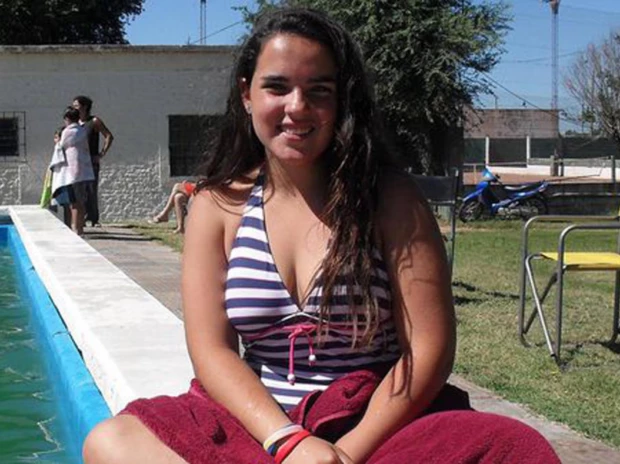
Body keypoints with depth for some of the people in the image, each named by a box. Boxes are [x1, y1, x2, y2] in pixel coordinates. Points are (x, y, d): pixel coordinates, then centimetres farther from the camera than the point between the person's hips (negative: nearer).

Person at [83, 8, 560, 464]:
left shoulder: (389, 197, -2)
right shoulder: (218, 206, 4)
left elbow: (430, 347, -6)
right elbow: (211, 350, -3)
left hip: (377, 423, -2)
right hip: (259, 425, 3)